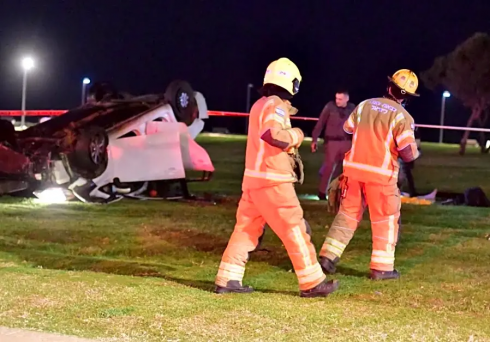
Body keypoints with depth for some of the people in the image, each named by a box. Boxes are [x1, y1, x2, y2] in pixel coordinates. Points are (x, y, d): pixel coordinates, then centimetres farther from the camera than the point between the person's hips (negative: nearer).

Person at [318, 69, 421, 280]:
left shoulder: (365, 105, 5)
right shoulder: (402, 116, -10)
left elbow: (347, 130, 20)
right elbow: (408, 154, -14)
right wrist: (415, 152, 8)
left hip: (354, 168, 4)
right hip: (381, 174, -4)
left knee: (347, 214, 15)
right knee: (385, 221, 8)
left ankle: (328, 256, 11)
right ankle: (381, 268, 9)